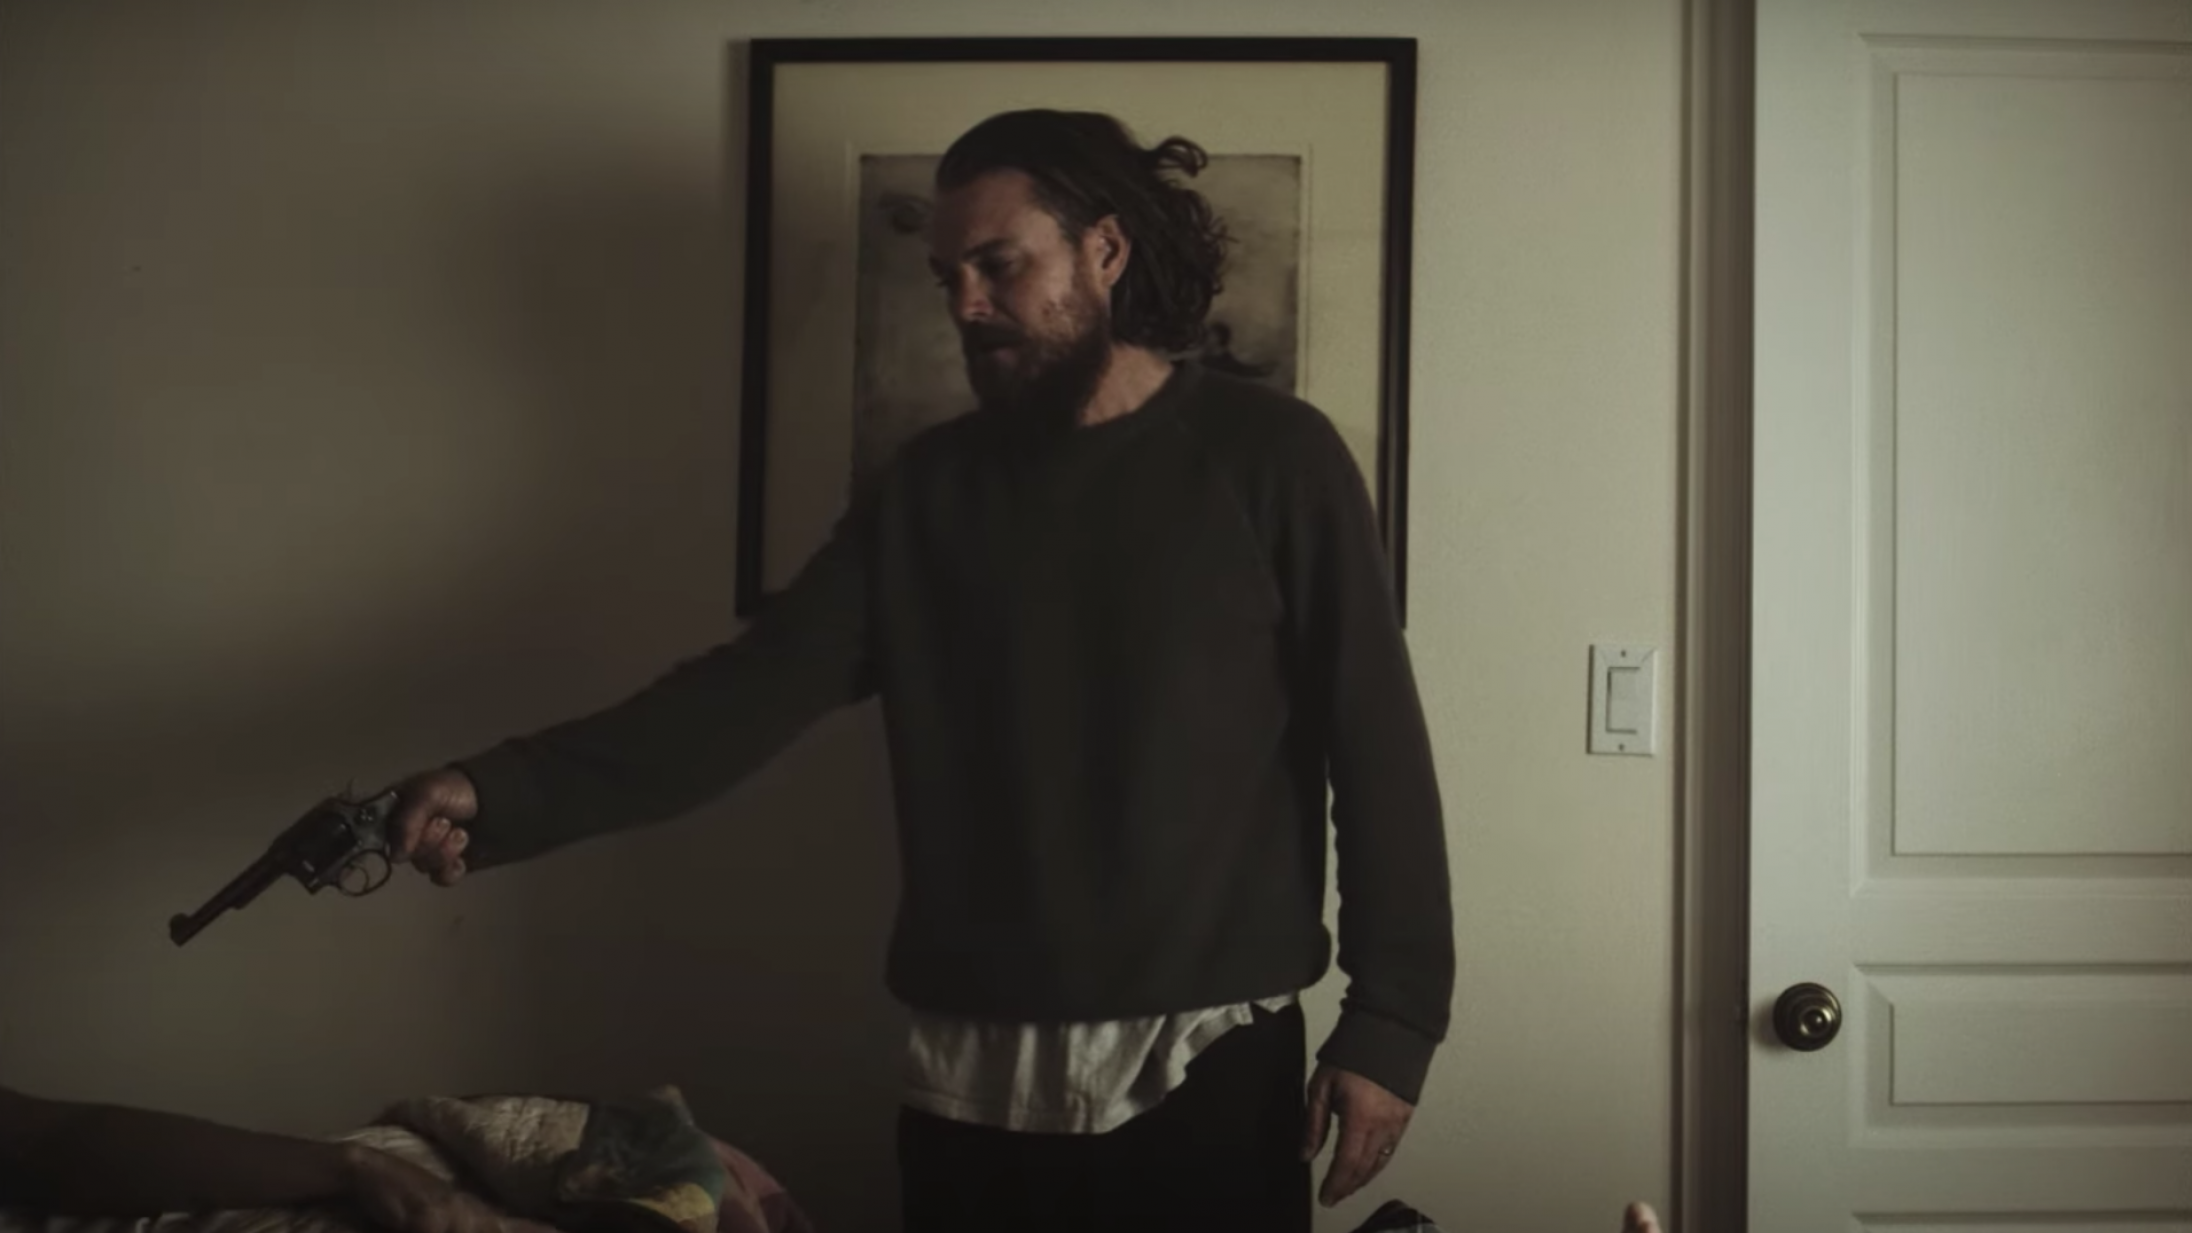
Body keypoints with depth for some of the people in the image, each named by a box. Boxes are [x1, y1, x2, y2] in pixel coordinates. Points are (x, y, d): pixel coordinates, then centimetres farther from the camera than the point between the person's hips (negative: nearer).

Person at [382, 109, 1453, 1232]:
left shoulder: (1270, 457, -4)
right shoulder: (928, 489, 6)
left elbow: (1375, 746, -5)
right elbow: (755, 685, -3)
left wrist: (1392, 1016, -9)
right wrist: (509, 790, -15)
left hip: (1210, 1071, -3)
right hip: (971, 1079, 3)